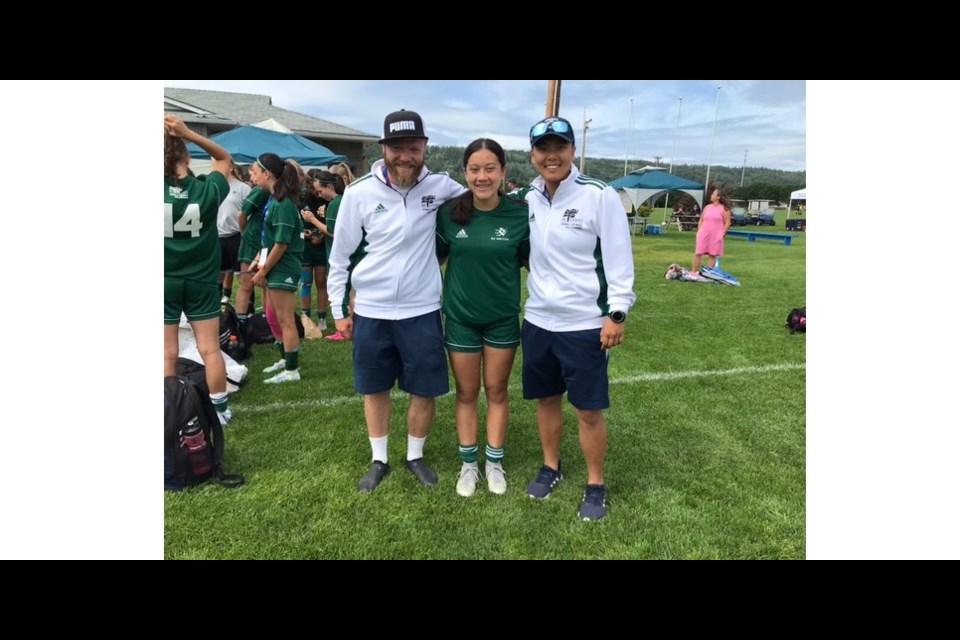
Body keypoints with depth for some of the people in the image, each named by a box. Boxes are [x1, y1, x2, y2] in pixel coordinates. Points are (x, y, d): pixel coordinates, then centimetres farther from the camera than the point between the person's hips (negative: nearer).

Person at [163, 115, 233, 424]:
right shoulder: (207, 189, -8)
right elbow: (225, 158, 9)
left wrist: (164, 135, -1)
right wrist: (188, 134, -2)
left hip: (165, 281, -1)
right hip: (202, 280, 1)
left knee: (167, 353, 5)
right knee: (210, 348, 7)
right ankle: (220, 409, 15)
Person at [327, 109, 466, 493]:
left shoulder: (439, 186, -5)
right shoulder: (360, 192, -6)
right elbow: (340, 254, 2)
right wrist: (338, 308, 5)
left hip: (421, 311, 0)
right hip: (370, 311, 0)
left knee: (425, 390, 10)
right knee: (375, 389, 14)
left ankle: (415, 456, 34)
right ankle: (379, 460, 34)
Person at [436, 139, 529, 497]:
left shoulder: (519, 214, -10)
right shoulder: (450, 213, -7)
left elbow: (533, 263, 1)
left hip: (503, 318, -1)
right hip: (460, 317, 1)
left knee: (496, 391, 13)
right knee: (466, 393, 12)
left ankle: (495, 462, 30)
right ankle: (468, 464, 29)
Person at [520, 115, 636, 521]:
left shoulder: (600, 196, -10)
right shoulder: (528, 199, 5)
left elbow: (618, 257, -11)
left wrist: (617, 312, -13)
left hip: (585, 324, -4)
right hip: (538, 320, 5)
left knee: (589, 410, 4)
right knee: (546, 398, 17)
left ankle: (596, 485, 25)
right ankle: (551, 467, 38)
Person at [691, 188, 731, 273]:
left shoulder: (724, 208, -2)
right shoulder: (707, 207, 10)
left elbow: (727, 223, -3)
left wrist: (722, 234, -10)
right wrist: (699, 232, 6)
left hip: (716, 236, -4)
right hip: (703, 234, 4)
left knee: (712, 255, 3)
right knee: (698, 253, 0)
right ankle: (693, 272, 5)